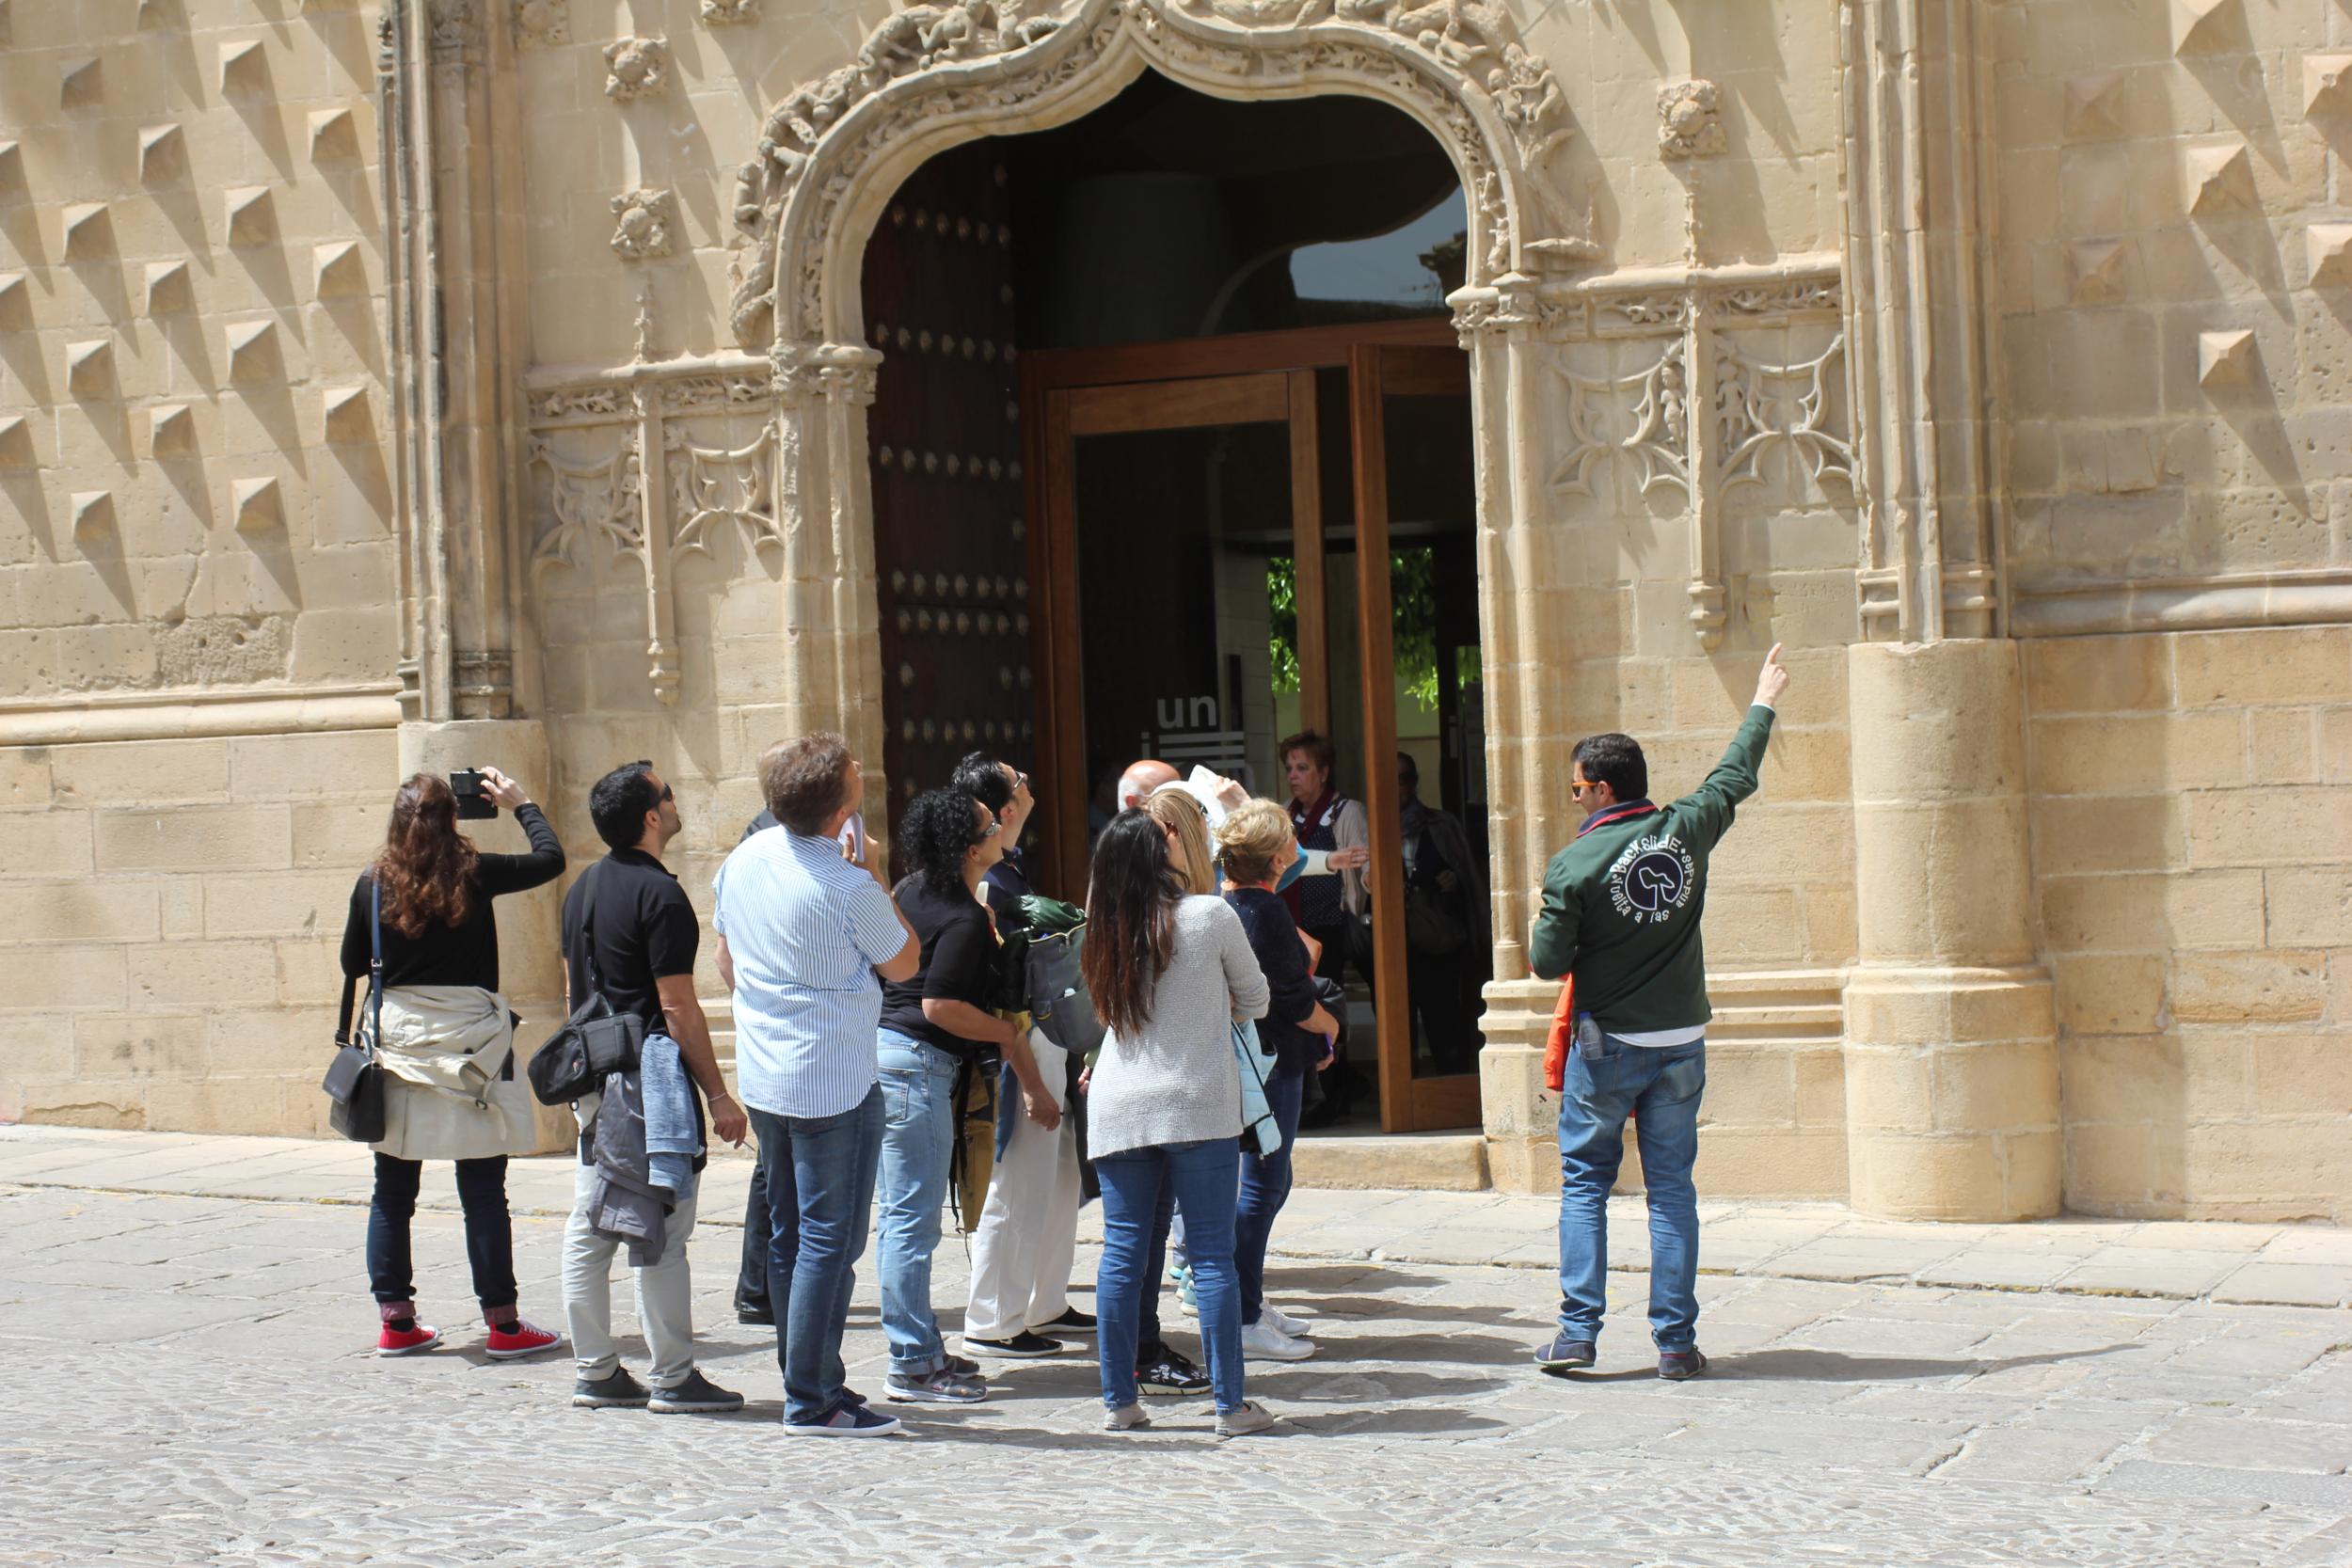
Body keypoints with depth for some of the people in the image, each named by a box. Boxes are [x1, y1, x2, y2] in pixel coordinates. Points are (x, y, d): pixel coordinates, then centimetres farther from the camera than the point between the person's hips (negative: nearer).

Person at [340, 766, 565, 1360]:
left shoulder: (373, 885, 0)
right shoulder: (475, 875, -7)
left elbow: (352, 965, 10)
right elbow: (550, 859, 7)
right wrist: (520, 804, 19)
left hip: (396, 1042, 3)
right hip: (470, 1042, -3)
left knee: (392, 1193, 10)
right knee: (483, 1194, 1)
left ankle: (395, 1322, 13)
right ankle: (503, 1323, 5)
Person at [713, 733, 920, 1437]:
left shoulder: (743, 859, 3)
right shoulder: (849, 888, -20)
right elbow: (904, 963, -5)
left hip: (765, 1079, 8)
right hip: (835, 1083, -8)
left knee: (787, 1236, 14)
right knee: (830, 1240, -3)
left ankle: (803, 1380, 21)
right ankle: (813, 1399, -2)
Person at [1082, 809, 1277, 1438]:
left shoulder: (1105, 932, 3)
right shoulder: (1211, 916, -6)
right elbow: (1255, 1000, 6)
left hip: (1118, 1109, 3)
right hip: (1200, 1107, -3)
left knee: (1121, 1254, 7)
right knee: (1213, 1256, 1)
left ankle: (1118, 1401, 9)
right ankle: (1230, 1404, 3)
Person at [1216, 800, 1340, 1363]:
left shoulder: (1222, 904, 10)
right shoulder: (1265, 911, -18)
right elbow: (1293, 999, -19)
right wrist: (1328, 1027, 1)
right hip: (1272, 1061, -10)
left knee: (1264, 1183, 18)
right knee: (1262, 1186, -5)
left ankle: (1249, 1301, 25)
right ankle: (1243, 1322, -3)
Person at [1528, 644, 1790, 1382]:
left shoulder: (1575, 864, -14)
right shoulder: (1686, 829, -3)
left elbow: (1547, 962, -11)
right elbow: (1736, 776, 15)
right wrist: (1763, 704, 30)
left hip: (1608, 1044, -3)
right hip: (1681, 1040, 3)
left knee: (1584, 1182, 8)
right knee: (1672, 1188, 7)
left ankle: (1579, 1330, 2)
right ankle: (1676, 1341, 5)